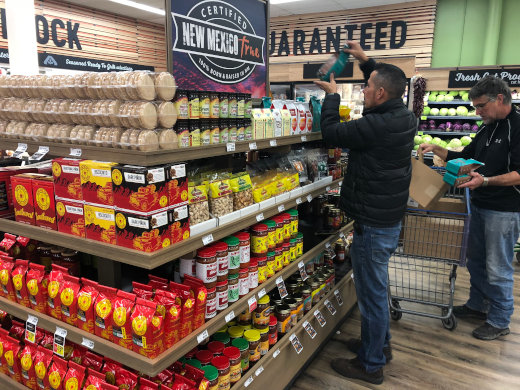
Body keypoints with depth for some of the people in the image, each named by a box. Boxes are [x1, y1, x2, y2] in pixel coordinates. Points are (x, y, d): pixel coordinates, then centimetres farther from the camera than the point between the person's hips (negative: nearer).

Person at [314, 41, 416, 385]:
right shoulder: (404, 118, 3)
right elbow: (388, 86, 24)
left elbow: (332, 133, -13)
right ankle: (380, 344, 42)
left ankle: (371, 365, 22)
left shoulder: (377, 126, -25)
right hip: (391, 219, 10)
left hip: (373, 225, -10)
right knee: (377, 288, 24)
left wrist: (332, 95, 2)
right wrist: (366, 61, 23)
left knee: (372, 294, 4)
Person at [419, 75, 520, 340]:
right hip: (479, 206, 8)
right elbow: (464, 157, 19)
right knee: (476, 260, 18)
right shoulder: (487, 129, 11)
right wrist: (435, 149, 6)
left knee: (497, 269, 2)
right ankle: (477, 305, 36)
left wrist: (485, 181, -32)